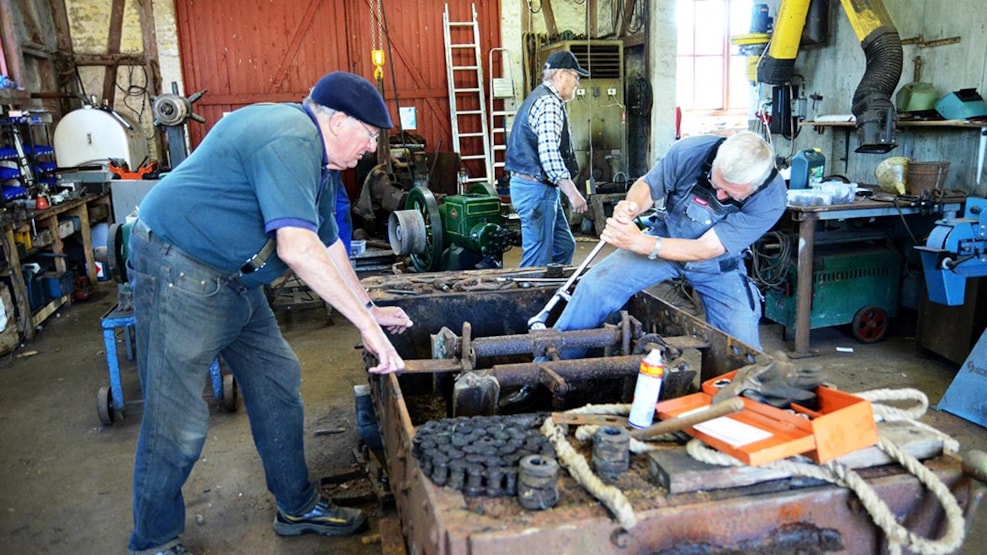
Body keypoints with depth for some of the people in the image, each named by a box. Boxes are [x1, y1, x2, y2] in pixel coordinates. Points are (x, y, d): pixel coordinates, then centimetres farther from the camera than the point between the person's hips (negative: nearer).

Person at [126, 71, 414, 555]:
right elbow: (297, 248, -34)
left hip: (232, 278, 11)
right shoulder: (290, 141, -23)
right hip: (179, 271, -10)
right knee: (176, 419, -3)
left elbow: (326, 242, 19)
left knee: (277, 382, 11)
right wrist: (366, 324, -30)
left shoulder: (315, 155, 12)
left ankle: (298, 507, 24)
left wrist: (369, 308, 16)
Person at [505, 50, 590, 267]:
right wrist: (573, 193, -21)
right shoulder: (549, 103, -16)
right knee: (538, 259, -5)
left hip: (534, 186, 11)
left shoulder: (540, 97, 19)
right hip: (536, 189, -11)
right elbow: (549, 155, -26)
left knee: (564, 246, 17)